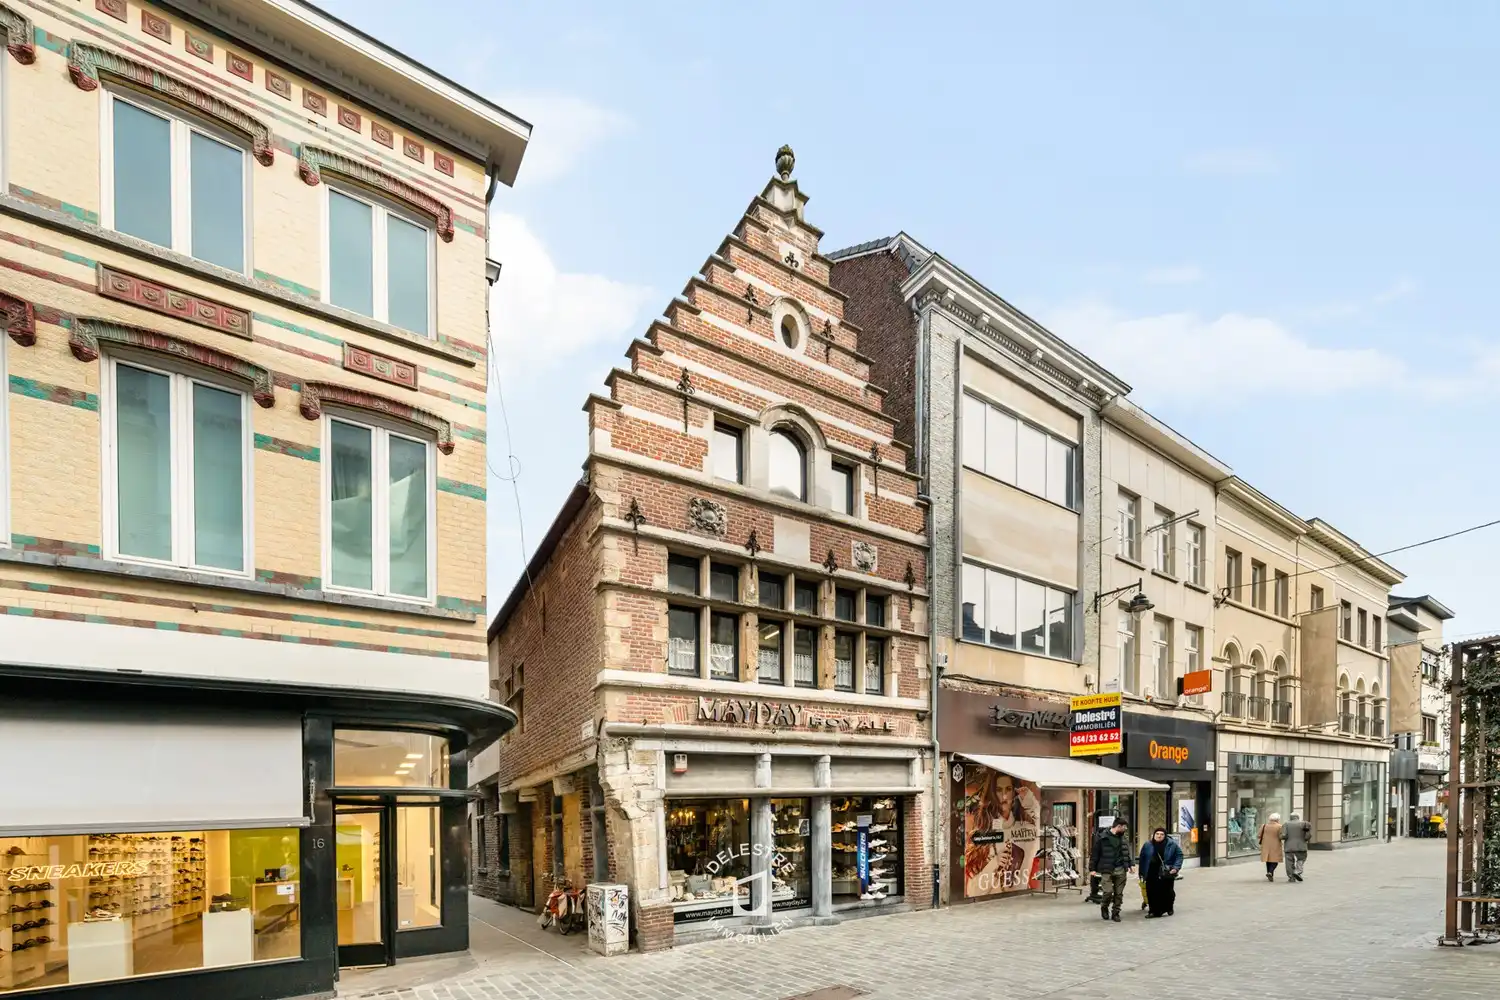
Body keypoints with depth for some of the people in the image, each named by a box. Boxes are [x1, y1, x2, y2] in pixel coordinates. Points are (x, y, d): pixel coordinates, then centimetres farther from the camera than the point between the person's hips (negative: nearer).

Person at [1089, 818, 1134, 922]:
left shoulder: (1124, 838, 12)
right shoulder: (1102, 838, -4)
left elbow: (1129, 852, 17)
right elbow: (1095, 854, -2)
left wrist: (1131, 864, 1)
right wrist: (1092, 869, -4)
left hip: (1120, 870, 4)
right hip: (1106, 870, -4)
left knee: (1119, 893, 5)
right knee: (1108, 892, -11)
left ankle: (1115, 913, 19)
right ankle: (1104, 907, 17)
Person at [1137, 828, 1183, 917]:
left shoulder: (1172, 844, -2)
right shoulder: (1147, 845, 3)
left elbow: (1179, 855, 3)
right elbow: (1142, 858, 7)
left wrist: (1176, 867, -9)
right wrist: (1142, 873, 5)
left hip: (1166, 874, -1)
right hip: (1151, 875, 2)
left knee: (1167, 892, 8)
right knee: (1152, 893, 1)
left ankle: (1168, 909, 27)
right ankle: (1153, 911, 11)